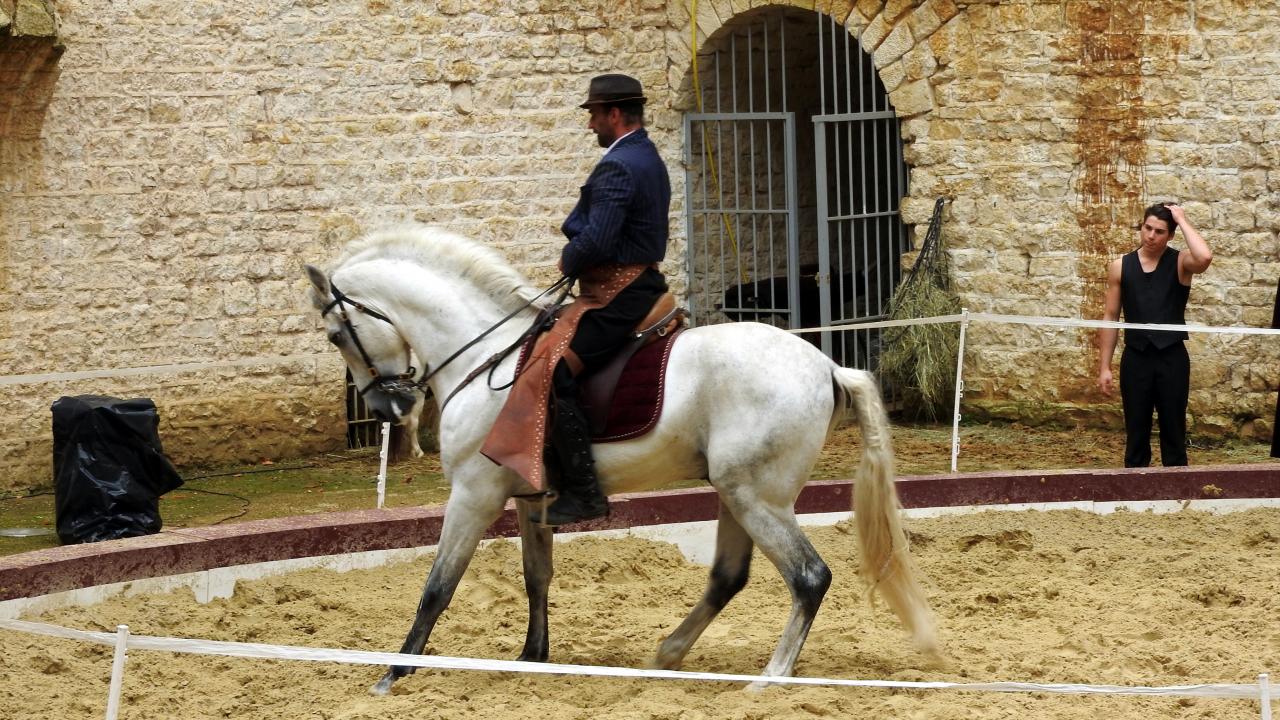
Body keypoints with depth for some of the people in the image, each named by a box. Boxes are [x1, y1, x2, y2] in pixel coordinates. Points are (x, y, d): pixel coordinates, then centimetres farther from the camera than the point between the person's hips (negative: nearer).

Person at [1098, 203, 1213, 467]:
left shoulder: (1180, 262, -1)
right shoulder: (1120, 267, 4)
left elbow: (1205, 258, -27)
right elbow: (1110, 317, 6)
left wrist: (1182, 220, -15)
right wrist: (1104, 366, 1)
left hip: (1172, 357, -1)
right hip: (1136, 358, 1)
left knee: (1173, 432, 4)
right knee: (1136, 433, 6)